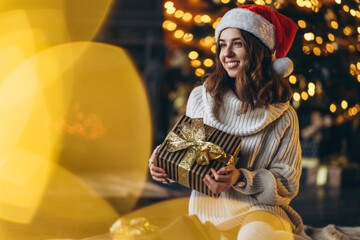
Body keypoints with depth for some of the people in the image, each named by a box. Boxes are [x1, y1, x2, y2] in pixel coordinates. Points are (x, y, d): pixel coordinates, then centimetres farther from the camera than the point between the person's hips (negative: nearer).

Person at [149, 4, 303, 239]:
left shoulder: (282, 116, -2)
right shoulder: (200, 98, 6)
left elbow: (287, 185, -3)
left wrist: (241, 179, -19)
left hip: (260, 211, -3)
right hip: (207, 211, 3)